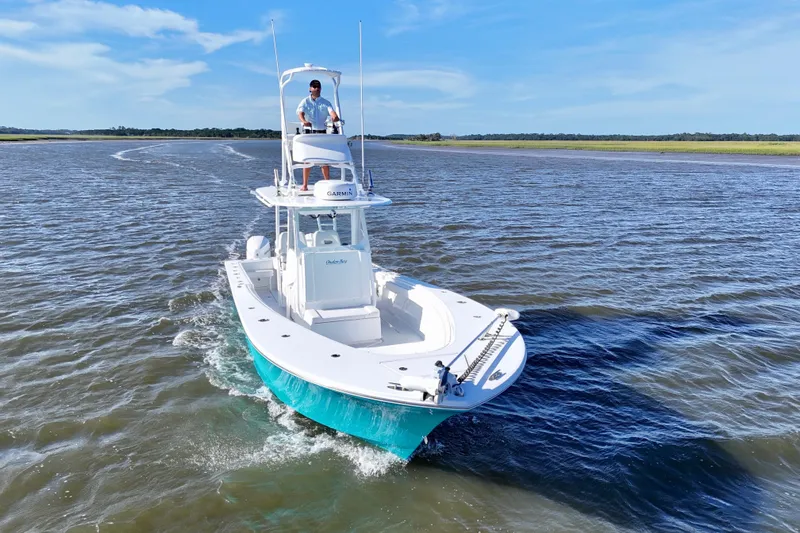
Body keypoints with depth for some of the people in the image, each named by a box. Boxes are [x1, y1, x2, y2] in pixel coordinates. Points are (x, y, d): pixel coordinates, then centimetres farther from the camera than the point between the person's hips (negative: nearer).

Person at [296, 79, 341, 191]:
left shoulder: (325, 103, 9)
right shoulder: (305, 102, 4)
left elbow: (332, 112, -10)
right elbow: (300, 113, -14)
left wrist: (335, 117, -35)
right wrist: (304, 121, -37)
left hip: (322, 132, 1)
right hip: (308, 132, -1)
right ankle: (305, 185, 2)